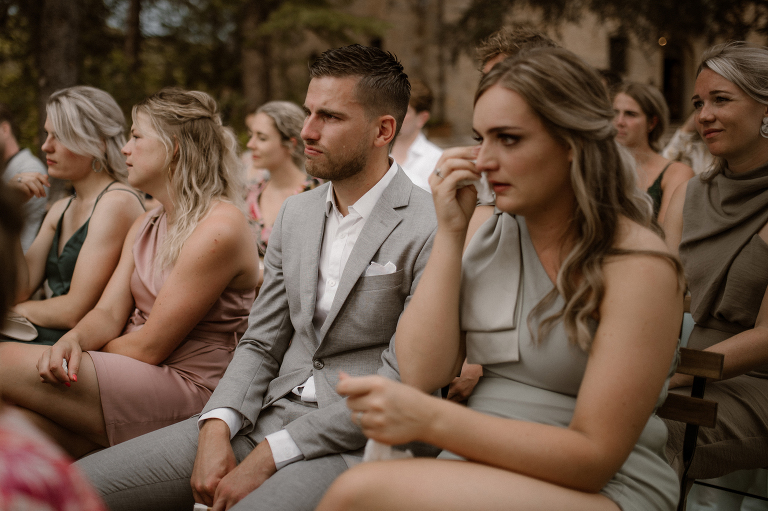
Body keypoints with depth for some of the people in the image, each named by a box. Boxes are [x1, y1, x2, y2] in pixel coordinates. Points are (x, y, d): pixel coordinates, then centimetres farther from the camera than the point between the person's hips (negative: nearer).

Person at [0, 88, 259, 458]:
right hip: (132, 379, 8)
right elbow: (109, 313, 6)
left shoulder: (220, 228, -14)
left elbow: (149, 347, -13)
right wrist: (73, 341, -16)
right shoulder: (146, 225, 17)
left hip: (187, 388, -8)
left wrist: (82, 353, 1)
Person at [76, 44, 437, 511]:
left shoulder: (429, 228, -11)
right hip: (270, 415, 7)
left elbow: (402, 382, -14)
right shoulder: (295, 214, 13)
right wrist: (217, 428, -6)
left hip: (351, 442, -6)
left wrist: (269, 456, -14)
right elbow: (261, 344, 15)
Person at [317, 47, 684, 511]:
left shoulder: (637, 263, -11)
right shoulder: (491, 236, 8)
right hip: (479, 468, 5)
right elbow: (423, 373, -1)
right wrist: (450, 233, -5)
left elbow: (593, 456, -15)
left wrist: (429, 419, -23)